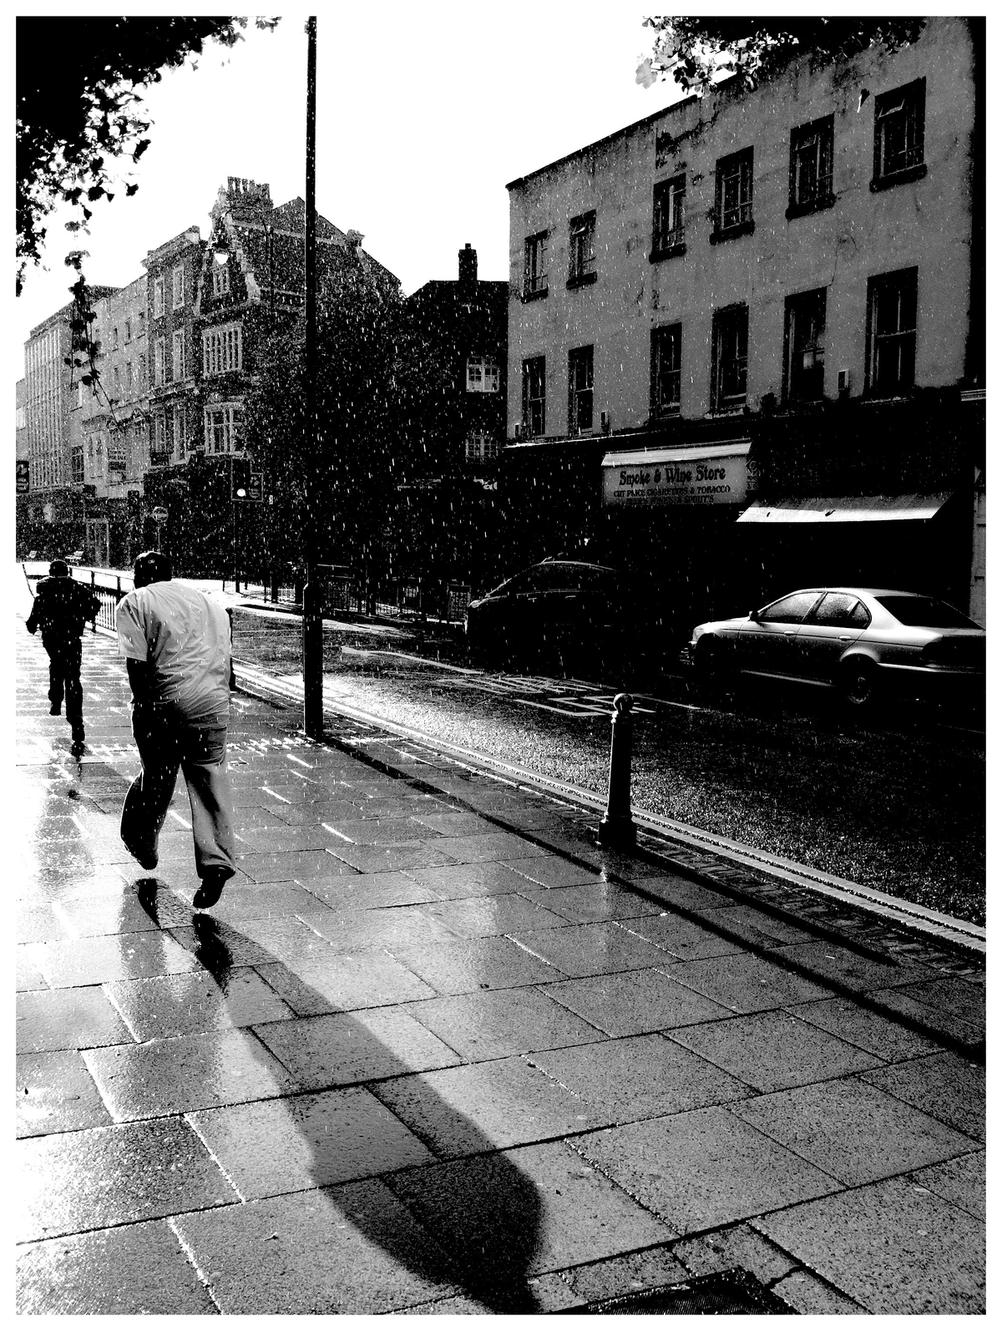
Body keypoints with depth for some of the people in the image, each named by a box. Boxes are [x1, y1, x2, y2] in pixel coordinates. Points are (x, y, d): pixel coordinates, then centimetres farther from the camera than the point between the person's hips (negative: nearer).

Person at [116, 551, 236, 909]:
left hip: (165, 700, -2)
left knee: (157, 776, 16)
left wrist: (143, 704, -6)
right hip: (213, 702, 3)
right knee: (210, 779, 5)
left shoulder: (134, 602, 4)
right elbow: (227, 661, 15)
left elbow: (137, 663, -9)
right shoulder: (207, 601, 19)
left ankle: (141, 845, 38)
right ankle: (216, 862, -7)